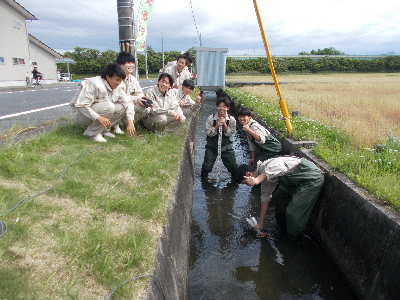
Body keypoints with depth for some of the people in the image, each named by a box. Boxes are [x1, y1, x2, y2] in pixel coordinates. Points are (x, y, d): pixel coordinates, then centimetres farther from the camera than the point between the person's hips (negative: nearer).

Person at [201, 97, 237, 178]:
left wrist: (225, 124, -21)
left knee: (233, 167, 4)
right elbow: (208, 133, -12)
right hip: (212, 146, -1)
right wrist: (217, 126, -23)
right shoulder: (211, 118, -10)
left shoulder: (231, 120, -6)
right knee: (207, 166, -4)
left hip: (226, 146, 1)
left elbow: (230, 133, -9)